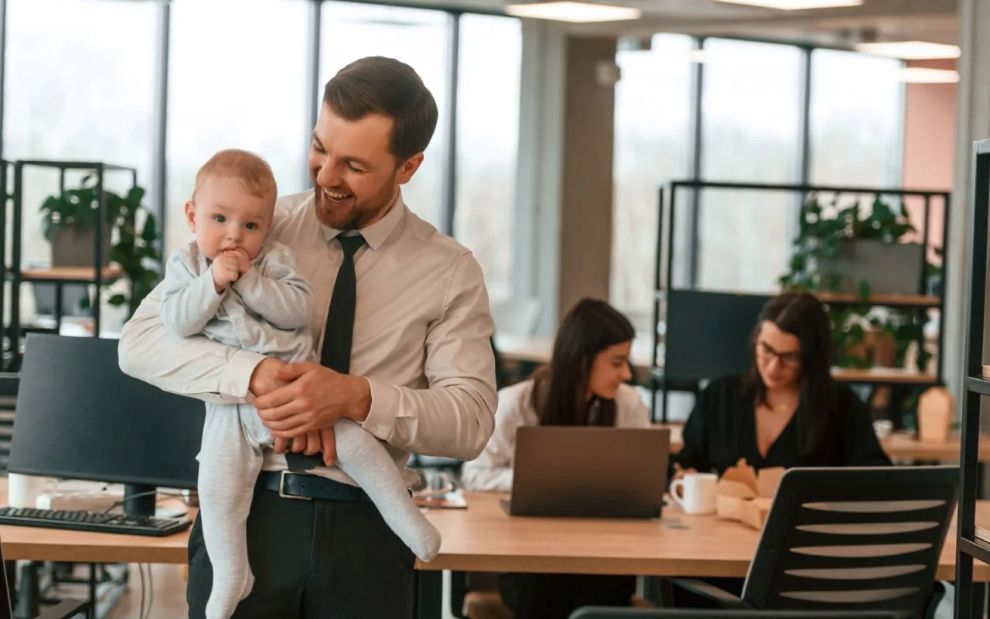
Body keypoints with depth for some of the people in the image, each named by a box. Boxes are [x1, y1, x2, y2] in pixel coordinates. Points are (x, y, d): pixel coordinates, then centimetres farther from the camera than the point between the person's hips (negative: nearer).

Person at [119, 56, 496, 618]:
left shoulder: (450, 272, 1)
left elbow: (472, 418, -6)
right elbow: (141, 341, -4)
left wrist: (357, 397, -23)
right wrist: (257, 375, -21)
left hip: (365, 529, 0)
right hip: (247, 512, 0)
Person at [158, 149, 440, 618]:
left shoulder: (275, 258, 0)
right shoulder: (185, 265, 3)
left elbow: (297, 310, -12)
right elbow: (176, 321, -10)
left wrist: (248, 280, -20)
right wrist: (213, 282, -21)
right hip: (231, 405, 0)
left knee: (354, 443, -10)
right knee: (217, 489, -9)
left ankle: (408, 519, 9)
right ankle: (230, 578, 9)